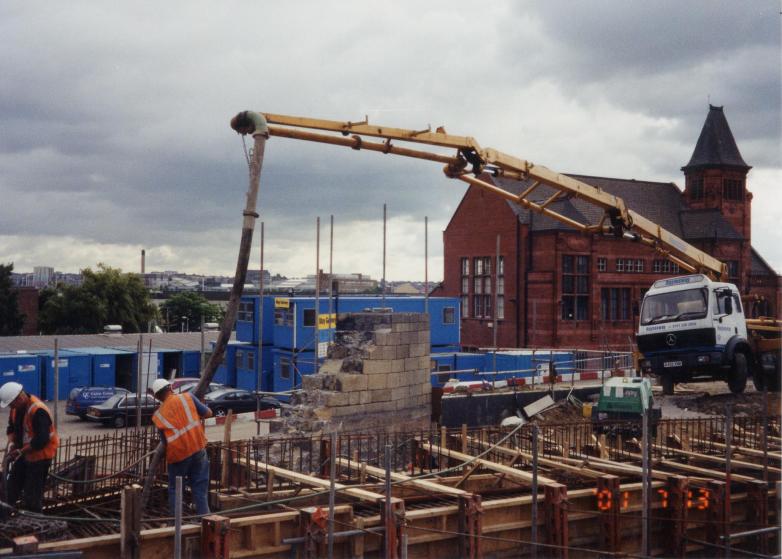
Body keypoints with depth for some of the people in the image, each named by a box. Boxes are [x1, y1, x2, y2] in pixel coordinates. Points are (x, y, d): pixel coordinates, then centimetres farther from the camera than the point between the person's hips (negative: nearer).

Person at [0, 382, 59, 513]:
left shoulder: (38, 411, -28)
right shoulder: (16, 407, -1)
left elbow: (42, 440, -30)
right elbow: (12, 428, 14)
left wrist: (20, 451, -24)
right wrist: (11, 443, -5)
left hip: (40, 456, -9)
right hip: (24, 454, 9)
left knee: (32, 495, -3)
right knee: (12, 487, 15)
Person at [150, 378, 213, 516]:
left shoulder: (158, 416, 4)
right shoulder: (187, 397, 1)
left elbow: (165, 442, 4)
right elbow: (208, 413, 4)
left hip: (178, 455, 0)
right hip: (198, 449, 0)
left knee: (175, 490, 15)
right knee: (200, 489, 7)